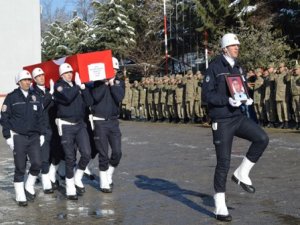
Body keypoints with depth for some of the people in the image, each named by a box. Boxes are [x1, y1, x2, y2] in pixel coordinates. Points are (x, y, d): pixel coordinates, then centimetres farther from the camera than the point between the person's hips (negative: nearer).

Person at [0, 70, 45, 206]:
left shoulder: (35, 98, 10)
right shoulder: (11, 97, -3)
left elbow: (40, 117, 15)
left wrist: (42, 134, 9)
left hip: (34, 137, 4)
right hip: (18, 137, -4)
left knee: (37, 164, -5)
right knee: (20, 168, 0)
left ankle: (29, 188, 21)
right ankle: (20, 196, 12)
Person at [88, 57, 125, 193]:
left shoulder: (119, 83, 7)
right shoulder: (98, 82, -2)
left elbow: (119, 97, -10)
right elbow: (96, 96, -20)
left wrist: (112, 83, -10)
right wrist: (105, 82, -14)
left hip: (113, 121, 4)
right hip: (99, 122, -4)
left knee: (117, 152, 0)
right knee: (103, 155, -1)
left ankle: (109, 176, 24)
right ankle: (104, 183, 11)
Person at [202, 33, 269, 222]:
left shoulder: (238, 68, 12)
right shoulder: (215, 67, -9)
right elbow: (207, 94, -12)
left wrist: (247, 99, -2)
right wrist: (227, 100, -24)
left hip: (239, 117, 6)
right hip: (222, 120, -6)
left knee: (262, 138, -16)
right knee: (223, 162, -3)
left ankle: (242, 173, 5)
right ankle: (220, 207, 9)